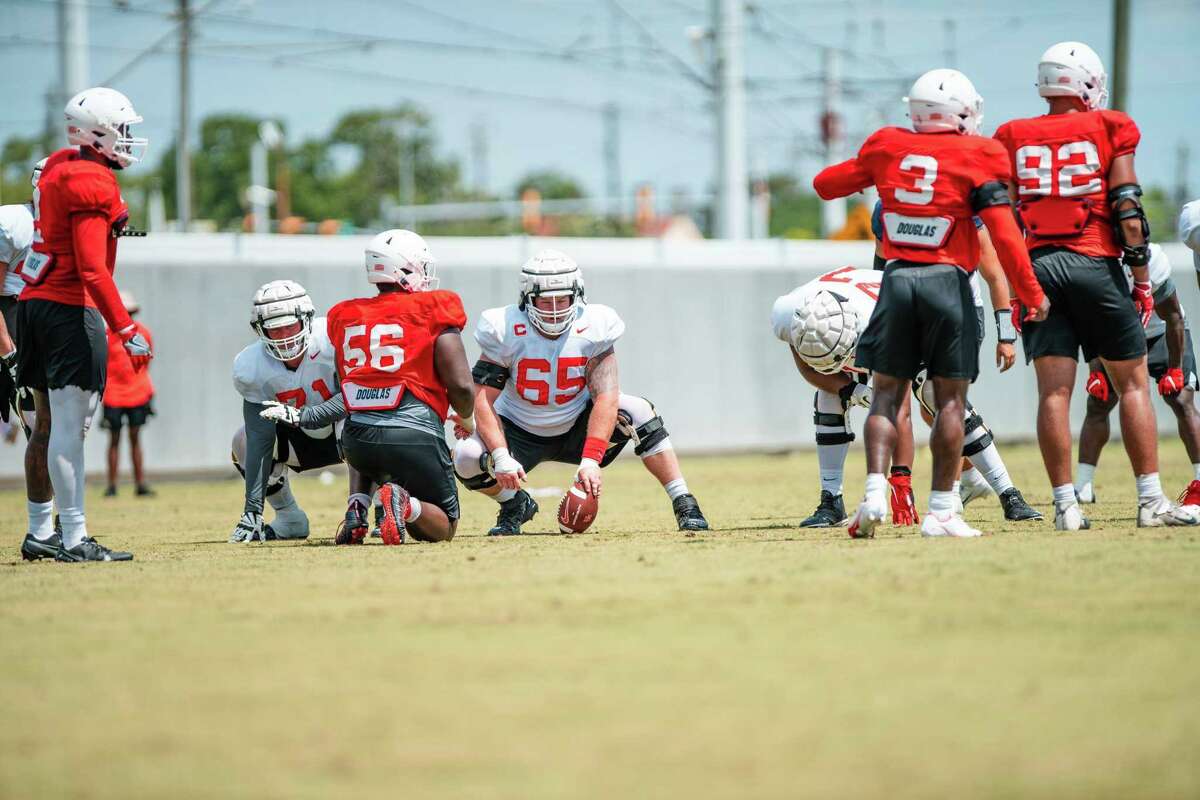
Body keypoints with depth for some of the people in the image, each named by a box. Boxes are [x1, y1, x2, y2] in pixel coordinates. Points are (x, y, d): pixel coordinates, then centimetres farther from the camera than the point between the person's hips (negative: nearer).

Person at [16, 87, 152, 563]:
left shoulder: (58, 168, 13)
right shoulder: (91, 182, -16)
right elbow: (92, 270, -21)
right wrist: (126, 331, -21)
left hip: (34, 304, 10)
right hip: (69, 309, -10)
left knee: (47, 423, 15)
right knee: (70, 425, -9)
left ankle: (39, 532, 22)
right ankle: (74, 539, -10)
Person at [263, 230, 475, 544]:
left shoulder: (346, 317, 13)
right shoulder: (432, 311, -1)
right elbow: (461, 386, -5)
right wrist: (466, 418, 16)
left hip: (358, 440, 4)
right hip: (416, 436, -4)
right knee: (443, 529, 16)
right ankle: (406, 505, -20)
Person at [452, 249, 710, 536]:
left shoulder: (593, 327, -18)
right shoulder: (505, 331, -20)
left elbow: (606, 396, -25)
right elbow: (483, 399, -22)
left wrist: (590, 460, -37)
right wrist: (501, 458, -37)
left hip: (576, 429, 0)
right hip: (521, 433, 0)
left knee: (638, 412, -25)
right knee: (467, 458, -28)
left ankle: (683, 505, -19)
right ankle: (514, 504, 5)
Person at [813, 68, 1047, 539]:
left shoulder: (887, 148, 6)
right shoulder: (977, 157, -4)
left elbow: (826, 184, 18)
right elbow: (1004, 234, -9)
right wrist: (1030, 292, -1)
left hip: (897, 280, 3)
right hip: (947, 282, -2)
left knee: (887, 394, 10)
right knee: (950, 398, 5)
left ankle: (875, 494, -6)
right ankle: (941, 512, 1)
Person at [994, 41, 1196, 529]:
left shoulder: (1013, 140, 9)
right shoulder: (1108, 130, 1)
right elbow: (1128, 212, -3)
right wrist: (1143, 280, 2)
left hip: (1036, 268, 3)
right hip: (1094, 265, -3)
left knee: (1053, 390, 1)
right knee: (1132, 382, 6)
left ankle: (1065, 505, -3)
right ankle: (1151, 501, 3)